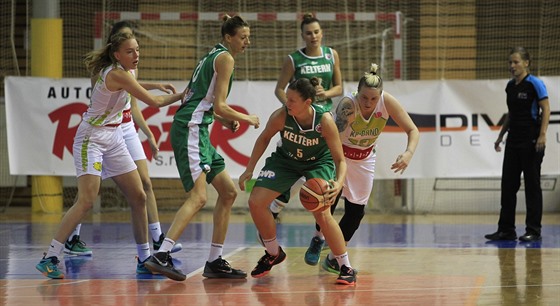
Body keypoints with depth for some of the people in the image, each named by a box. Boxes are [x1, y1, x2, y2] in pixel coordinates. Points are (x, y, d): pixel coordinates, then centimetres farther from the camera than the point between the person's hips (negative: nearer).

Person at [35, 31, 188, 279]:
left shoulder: (120, 71, 5)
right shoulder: (118, 74, -20)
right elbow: (154, 102, -18)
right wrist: (181, 95, -5)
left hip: (113, 139, 9)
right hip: (91, 139, -9)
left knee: (138, 197, 6)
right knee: (86, 201, -19)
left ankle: (145, 258, 14)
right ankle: (49, 259, -17)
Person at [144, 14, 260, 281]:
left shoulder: (213, 57, 22)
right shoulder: (225, 58, -6)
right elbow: (219, 105, -12)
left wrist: (226, 120, 16)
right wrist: (247, 118, 2)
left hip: (197, 131, 10)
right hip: (191, 129, -10)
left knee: (228, 192, 11)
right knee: (198, 197, -20)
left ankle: (215, 262, 11)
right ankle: (160, 257, -30)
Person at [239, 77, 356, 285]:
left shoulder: (324, 121, -34)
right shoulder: (281, 116, -29)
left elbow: (340, 160, -27)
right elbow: (264, 139, -6)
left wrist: (338, 183, -46)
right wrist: (249, 170, -6)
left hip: (318, 161, -3)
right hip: (285, 159, 3)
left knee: (322, 213, -21)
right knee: (256, 202, -7)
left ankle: (346, 268, -5)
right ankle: (273, 254, 18)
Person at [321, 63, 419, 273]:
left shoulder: (387, 102, -26)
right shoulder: (347, 104, -36)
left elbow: (412, 130, -20)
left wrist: (409, 153, -37)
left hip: (364, 158, 4)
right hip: (337, 154, -4)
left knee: (356, 210, 5)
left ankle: (333, 259, 19)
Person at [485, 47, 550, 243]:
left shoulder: (534, 84, -9)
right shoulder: (510, 86, 12)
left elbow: (546, 110, -12)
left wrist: (542, 135, -22)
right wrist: (501, 136, 21)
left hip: (531, 141, -7)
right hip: (513, 141, 7)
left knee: (532, 184, -2)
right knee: (508, 184, 6)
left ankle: (533, 230, 2)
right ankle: (506, 230, 12)